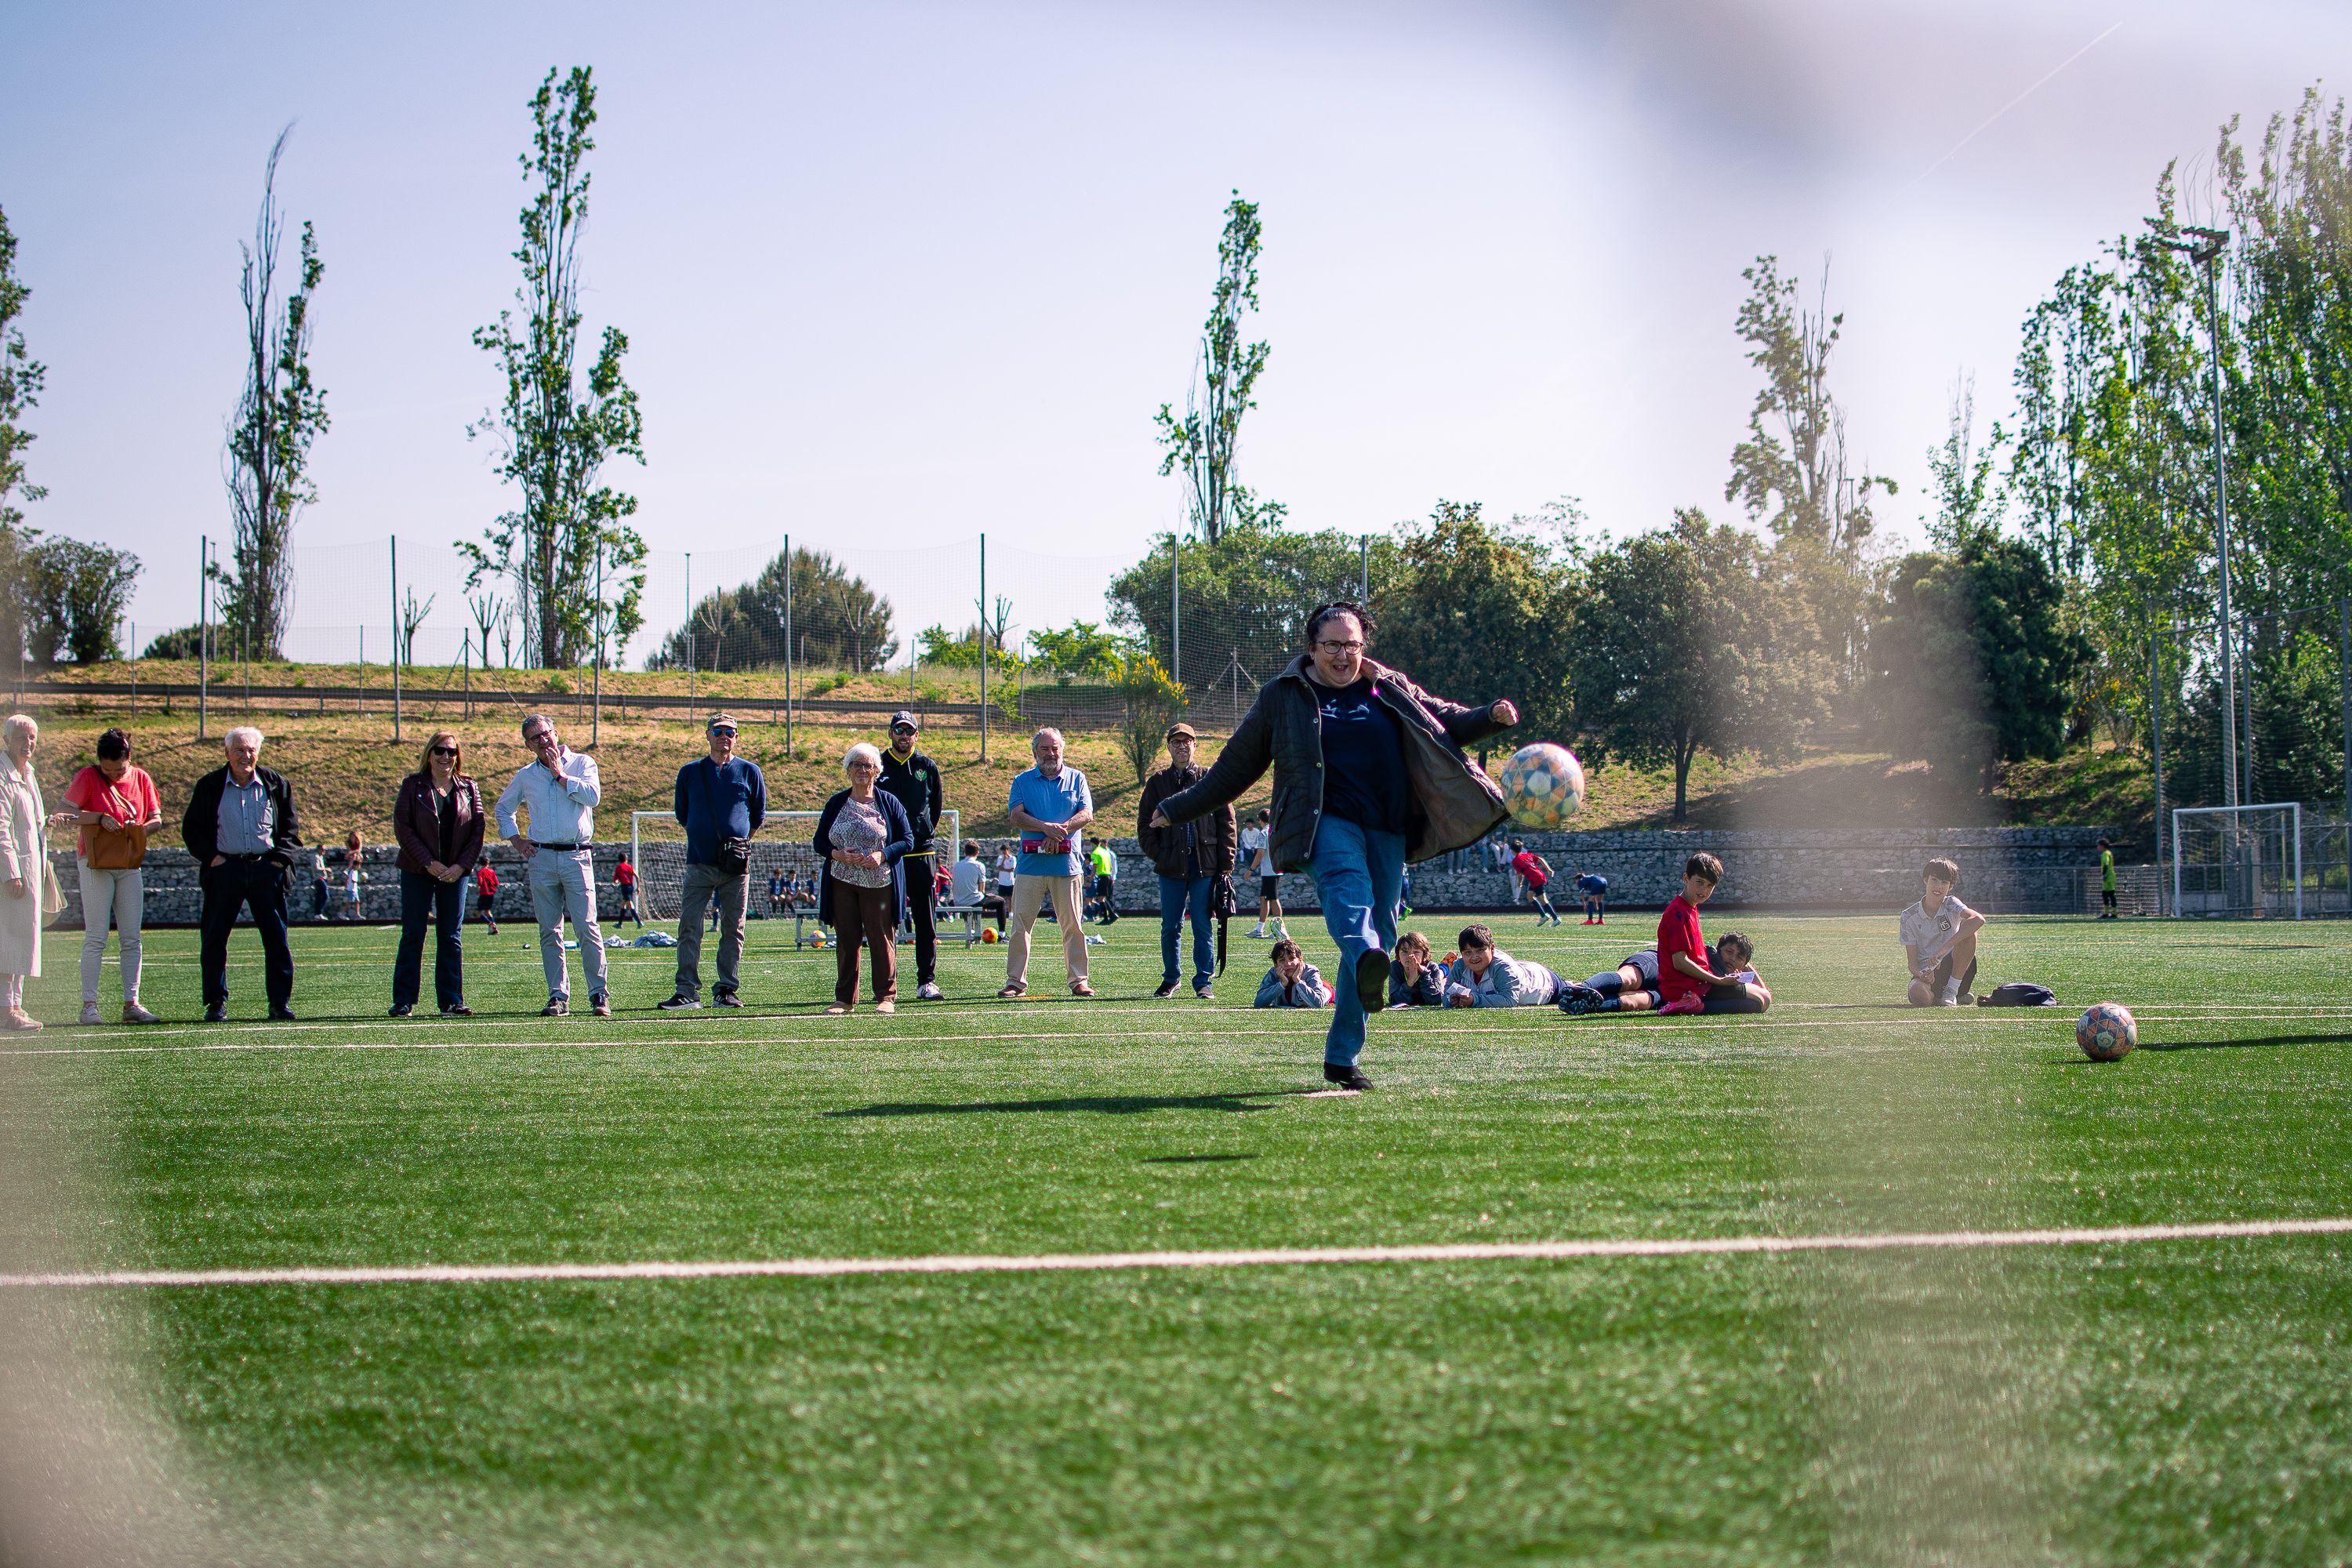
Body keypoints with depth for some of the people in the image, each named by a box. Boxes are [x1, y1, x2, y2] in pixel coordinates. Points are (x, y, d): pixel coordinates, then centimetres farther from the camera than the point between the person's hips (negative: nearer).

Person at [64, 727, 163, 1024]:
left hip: (130, 864, 4)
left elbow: (156, 818, 10)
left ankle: (131, 1004, 6)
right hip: (96, 863, -4)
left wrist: (141, 826, -11)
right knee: (96, 938, -6)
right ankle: (89, 1005, -5)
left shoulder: (140, 778, 6)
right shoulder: (88, 777, -4)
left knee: (131, 938, 3)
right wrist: (99, 817, -20)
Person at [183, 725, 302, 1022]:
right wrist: (210, 856, -5)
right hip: (225, 868, -1)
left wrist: (280, 858, -2)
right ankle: (216, 1002, 7)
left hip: (266, 867, 1)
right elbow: (191, 828, 8)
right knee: (214, 939, -2)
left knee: (276, 938, 0)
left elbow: (290, 828, 12)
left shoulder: (275, 784, 8)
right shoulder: (209, 786, 5)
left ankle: (280, 1001, 7)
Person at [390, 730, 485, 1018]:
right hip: (418, 872, -2)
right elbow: (402, 826, -6)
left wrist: (462, 865, -9)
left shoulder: (469, 787, 7)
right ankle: (403, 1001, 4)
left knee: (452, 938, 3)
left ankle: (451, 1002, 5)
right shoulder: (413, 786, 0)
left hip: (455, 873, 2)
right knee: (413, 935, 0)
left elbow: (478, 827, 3)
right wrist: (428, 863, -13)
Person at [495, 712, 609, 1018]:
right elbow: (503, 807, 27)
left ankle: (599, 995, -4)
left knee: (588, 929, -8)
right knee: (550, 932, 3)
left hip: (577, 856, -3)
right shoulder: (525, 777, 13)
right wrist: (516, 840, 13)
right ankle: (558, 996, 6)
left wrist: (560, 775, -6)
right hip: (541, 858, 3)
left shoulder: (582, 763, 6)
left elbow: (593, 796, -11)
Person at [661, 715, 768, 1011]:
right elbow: (681, 814, 17)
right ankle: (687, 991, -6)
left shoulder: (749, 772, 8)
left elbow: (758, 816, 14)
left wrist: (739, 842, 12)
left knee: (733, 929, 2)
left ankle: (727, 989, 7)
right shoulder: (690, 772, 9)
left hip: (736, 864, 0)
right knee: (689, 928, -6)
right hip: (699, 862, 0)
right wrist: (703, 837, 14)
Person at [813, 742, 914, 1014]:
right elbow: (819, 841, 10)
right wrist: (839, 855, -11)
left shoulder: (888, 803, 3)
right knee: (846, 940, 3)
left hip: (879, 884, -2)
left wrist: (882, 855, -15)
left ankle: (886, 997, 7)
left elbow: (907, 839, 1)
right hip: (842, 883, 2)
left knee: (881, 939, -1)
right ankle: (845, 998, 10)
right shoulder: (836, 804, 10)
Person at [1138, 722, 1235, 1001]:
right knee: (1170, 927, 4)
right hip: (1171, 867, 1)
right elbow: (1145, 823, 12)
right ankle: (1170, 979, 17)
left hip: (1205, 865, -1)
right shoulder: (1157, 782, 11)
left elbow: (1226, 823, 6)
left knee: (1202, 926, -2)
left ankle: (1204, 982, 4)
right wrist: (1157, 854, -2)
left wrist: (1226, 864, -1)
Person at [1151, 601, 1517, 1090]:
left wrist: (1490, 717, 3)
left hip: (1387, 829, 4)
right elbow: (1236, 765, 19)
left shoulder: (1391, 690, 17)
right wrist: (1180, 808, 21)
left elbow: (1444, 719, 24)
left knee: (1380, 933, 0)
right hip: (1326, 823, -4)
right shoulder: (1282, 697, 12)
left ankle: (1342, 1057, 9)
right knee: (1346, 883, -36)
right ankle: (1368, 960, -70)